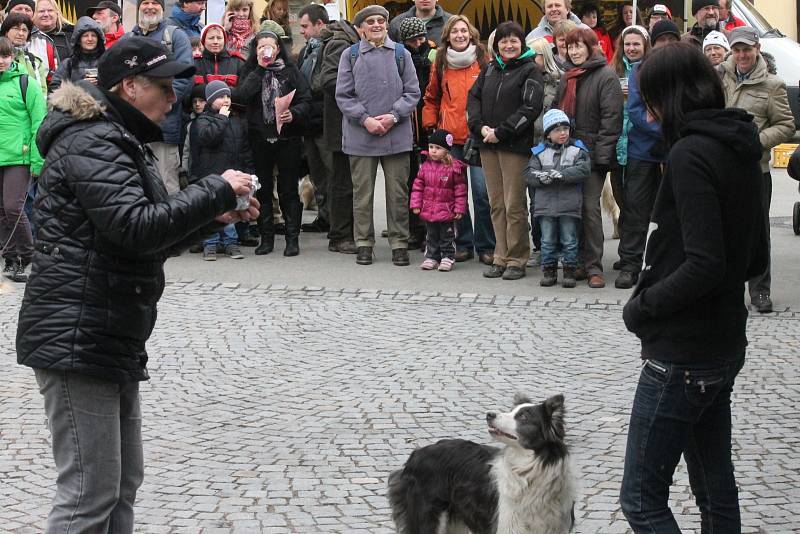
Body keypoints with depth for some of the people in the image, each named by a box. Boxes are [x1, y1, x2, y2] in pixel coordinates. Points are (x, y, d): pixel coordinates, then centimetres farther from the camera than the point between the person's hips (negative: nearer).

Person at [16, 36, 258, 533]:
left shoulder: (117, 141, 20)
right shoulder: (93, 143, -15)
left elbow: (149, 241, 23)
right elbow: (137, 228, -26)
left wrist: (217, 217, 10)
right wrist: (218, 191, -17)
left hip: (112, 341, 11)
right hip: (78, 339, -11)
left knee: (123, 483, 15)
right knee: (90, 492, -9)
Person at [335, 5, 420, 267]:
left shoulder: (401, 54, 6)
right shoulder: (350, 55, 3)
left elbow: (412, 93, 4)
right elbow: (343, 95, 1)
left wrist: (393, 116, -11)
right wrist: (365, 119, -11)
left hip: (396, 135, 0)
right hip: (360, 135, 0)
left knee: (398, 192, 3)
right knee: (362, 193, 5)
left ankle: (399, 243, 11)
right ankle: (364, 243, 13)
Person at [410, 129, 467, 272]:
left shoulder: (454, 167, -11)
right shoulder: (425, 166, 2)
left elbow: (460, 189, -7)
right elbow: (418, 186, 6)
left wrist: (459, 208, -9)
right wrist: (415, 204, 0)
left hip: (447, 211, -4)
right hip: (428, 210, 4)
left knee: (447, 236, 6)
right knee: (431, 236, 13)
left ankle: (448, 257, 15)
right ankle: (431, 257, 21)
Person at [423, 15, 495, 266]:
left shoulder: (483, 61, 2)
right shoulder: (440, 64, 9)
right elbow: (431, 98, 18)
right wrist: (431, 126, 8)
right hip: (450, 137, 3)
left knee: (482, 192, -6)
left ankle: (485, 246, 3)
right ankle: (463, 243, 15)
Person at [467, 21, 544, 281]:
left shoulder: (530, 70, -2)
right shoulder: (489, 69, 15)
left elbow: (530, 108, -11)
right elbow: (474, 98, 12)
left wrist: (500, 132, -15)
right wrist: (480, 127, -6)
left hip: (515, 145, -5)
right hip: (488, 144, 5)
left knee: (514, 205, -5)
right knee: (496, 204, 8)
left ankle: (516, 260, 3)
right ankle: (501, 257, 14)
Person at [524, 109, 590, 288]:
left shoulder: (577, 150, 2)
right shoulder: (540, 152, 8)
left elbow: (583, 170, -12)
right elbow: (529, 173, 0)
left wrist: (562, 174, -22)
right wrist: (541, 177, -21)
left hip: (569, 205, -2)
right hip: (545, 204, 2)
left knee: (569, 240, 3)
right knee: (548, 240, 7)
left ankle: (569, 271, 12)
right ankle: (549, 271, 16)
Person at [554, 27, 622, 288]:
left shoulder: (606, 76, -6)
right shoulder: (568, 78, 17)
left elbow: (611, 118, -12)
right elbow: (558, 111, 24)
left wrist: (602, 155, -17)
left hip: (592, 152, -7)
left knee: (590, 207, -8)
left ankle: (594, 267, -3)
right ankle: (579, 263, 13)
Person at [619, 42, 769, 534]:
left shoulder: (690, 155, -18)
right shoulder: (740, 150, 9)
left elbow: (704, 265, -26)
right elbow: (755, 258, 16)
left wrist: (643, 305, -12)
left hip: (681, 357, -9)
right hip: (725, 345, 9)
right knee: (716, 489, 16)